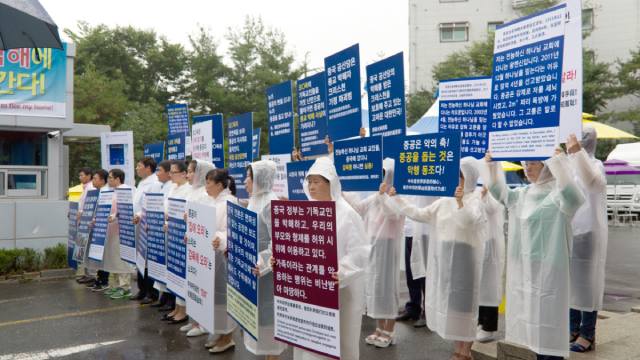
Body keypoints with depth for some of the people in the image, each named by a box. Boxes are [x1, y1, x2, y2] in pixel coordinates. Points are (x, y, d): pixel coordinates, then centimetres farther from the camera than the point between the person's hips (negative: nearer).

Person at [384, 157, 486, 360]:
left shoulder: (474, 201, -6)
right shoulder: (444, 201, 11)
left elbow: (470, 221, -26)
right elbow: (419, 214, 9)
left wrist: (460, 203, -44)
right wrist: (395, 198, 4)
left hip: (463, 258, -6)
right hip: (443, 258, 6)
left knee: (461, 301, 0)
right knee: (448, 301, 12)